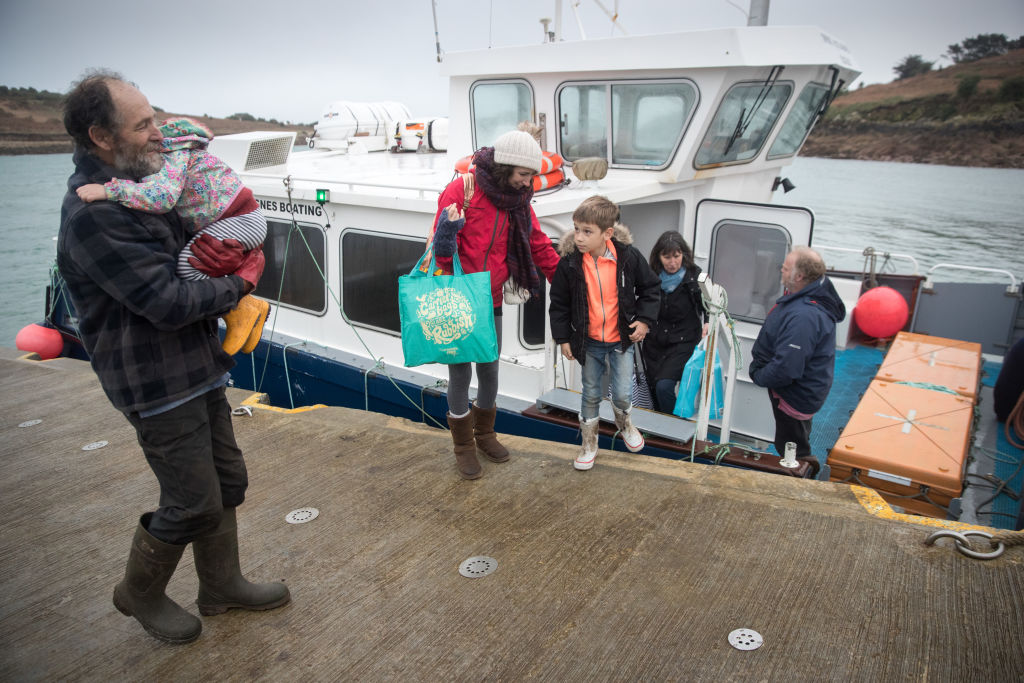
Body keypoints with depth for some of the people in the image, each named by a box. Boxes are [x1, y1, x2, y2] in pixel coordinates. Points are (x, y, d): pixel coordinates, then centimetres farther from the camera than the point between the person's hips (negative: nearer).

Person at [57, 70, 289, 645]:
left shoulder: (137, 184, 10)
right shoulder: (93, 214, -23)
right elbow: (169, 304, -26)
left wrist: (225, 253, -4)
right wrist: (242, 282, -11)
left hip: (197, 368, 10)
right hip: (158, 383, -9)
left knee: (227, 479, 17)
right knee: (193, 504, 2)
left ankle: (222, 586, 36)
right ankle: (141, 593, 31)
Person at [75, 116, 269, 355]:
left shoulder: (171, 153, -16)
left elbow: (163, 196, -32)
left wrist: (109, 190, -35)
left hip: (243, 219, -11)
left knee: (188, 262, -25)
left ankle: (242, 313, -10)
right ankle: (252, 306, 11)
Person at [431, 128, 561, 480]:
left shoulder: (517, 200, 4)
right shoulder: (461, 191, -15)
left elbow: (539, 246, 10)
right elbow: (443, 250, -14)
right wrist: (447, 235, -37)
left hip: (491, 302, 5)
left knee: (489, 370, 15)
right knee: (460, 373, 4)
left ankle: (485, 434, 36)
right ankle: (464, 447, 22)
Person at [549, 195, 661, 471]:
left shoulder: (628, 256, -13)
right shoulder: (569, 263, -14)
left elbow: (650, 287, 2)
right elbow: (559, 303, -2)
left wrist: (644, 319, -6)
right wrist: (563, 337, -3)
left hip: (621, 339, 0)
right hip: (588, 342, 1)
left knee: (622, 394, 3)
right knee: (591, 394, 12)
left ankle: (624, 424, 38)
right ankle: (589, 443, 31)